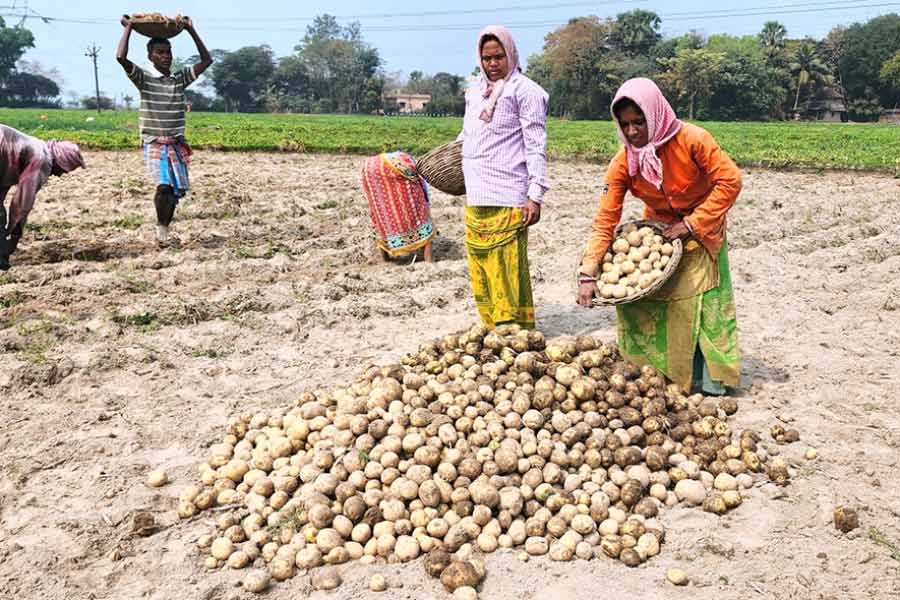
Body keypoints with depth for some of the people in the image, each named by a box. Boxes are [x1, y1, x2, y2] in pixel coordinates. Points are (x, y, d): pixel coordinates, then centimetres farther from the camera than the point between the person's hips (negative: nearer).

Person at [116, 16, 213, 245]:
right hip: (154, 145, -4)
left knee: (177, 191, 3)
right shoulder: (144, 79, -3)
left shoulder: (181, 79, 7)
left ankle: (164, 228, 23)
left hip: (177, 145, 4)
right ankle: (161, 225, 1)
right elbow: (121, 57, -19)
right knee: (164, 186, -22)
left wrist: (191, 30, 4)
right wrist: (128, 28, -9)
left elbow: (207, 60, 5)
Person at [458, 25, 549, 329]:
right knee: (480, 274, 9)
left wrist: (535, 195, -13)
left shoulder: (524, 90, -1)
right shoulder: (474, 91, 19)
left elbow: (537, 146, -6)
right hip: (474, 198, 7)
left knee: (508, 273, -8)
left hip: (506, 200, -7)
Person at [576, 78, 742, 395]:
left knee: (702, 301, -5)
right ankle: (658, 370, 14)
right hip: (657, 231, 3)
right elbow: (605, 220, -18)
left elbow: (730, 180, -23)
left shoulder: (691, 140, -26)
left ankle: (709, 376, 14)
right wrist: (588, 274, -25)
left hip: (701, 229, -3)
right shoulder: (623, 163, -18)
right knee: (637, 296, -5)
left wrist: (692, 223, -24)